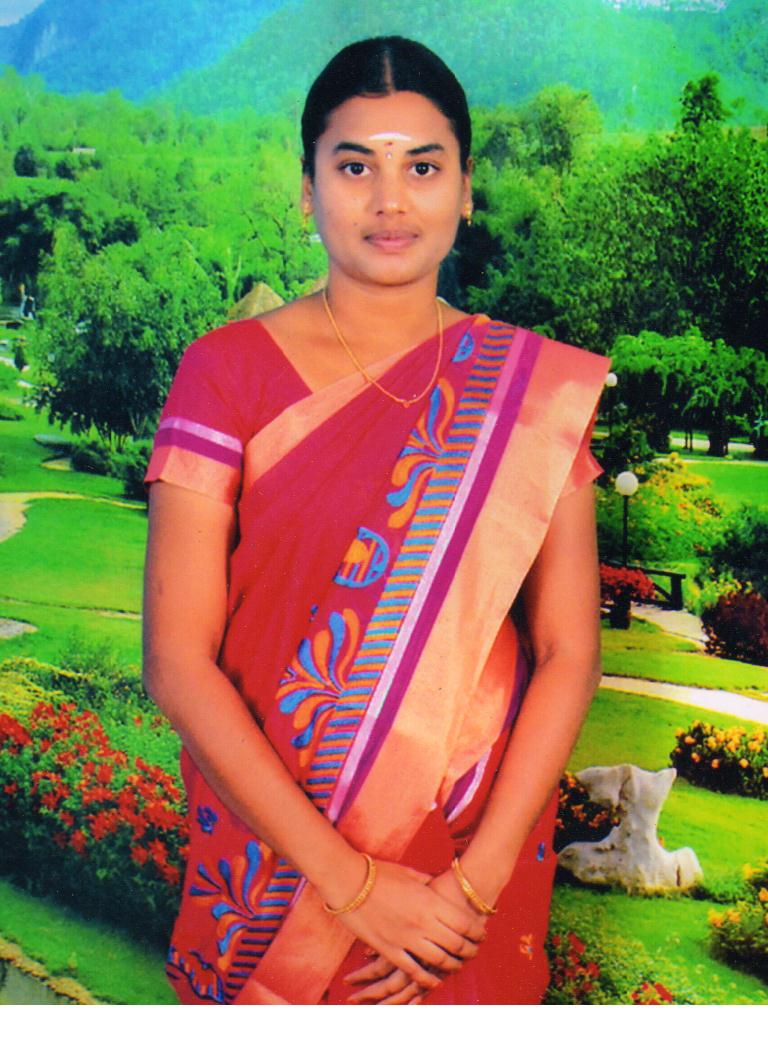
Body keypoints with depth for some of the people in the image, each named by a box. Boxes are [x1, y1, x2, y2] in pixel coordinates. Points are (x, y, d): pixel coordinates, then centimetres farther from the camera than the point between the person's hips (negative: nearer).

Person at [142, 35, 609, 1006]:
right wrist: (349, 879, -18)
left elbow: (567, 652, -6)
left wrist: (480, 879, -16)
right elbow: (178, 660, -13)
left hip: (476, 844, 1)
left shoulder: (535, 390, -4)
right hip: (271, 837, -1)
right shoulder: (229, 370, -9)